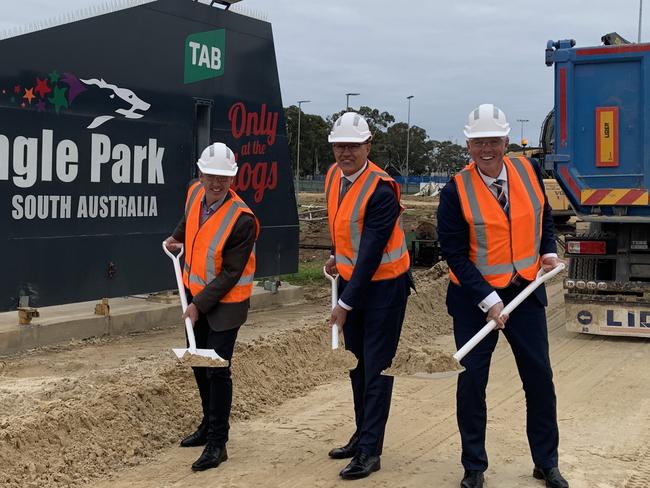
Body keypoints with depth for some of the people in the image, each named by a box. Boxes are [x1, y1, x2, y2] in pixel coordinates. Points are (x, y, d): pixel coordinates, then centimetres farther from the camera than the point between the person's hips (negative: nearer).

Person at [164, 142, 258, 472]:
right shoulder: (195, 192, -6)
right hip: (194, 292, 8)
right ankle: (209, 424, 36)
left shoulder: (242, 219, -27)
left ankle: (217, 443, 5)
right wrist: (177, 237, 20)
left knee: (217, 371, -7)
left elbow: (230, 274, -23)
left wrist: (200, 305, -22)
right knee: (198, 364, 18)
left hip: (224, 302, -7)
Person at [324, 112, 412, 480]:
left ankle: (370, 451, 2)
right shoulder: (334, 176, 0)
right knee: (356, 363, 15)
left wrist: (346, 304, -24)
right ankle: (363, 435, 28)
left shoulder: (381, 190, -24)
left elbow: (371, 254, -26)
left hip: (384, 285, -8)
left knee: (377, 367, -3)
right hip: (351, 279, 8)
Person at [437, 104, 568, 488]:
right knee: (471, 382, 2)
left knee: (540, 377, 8)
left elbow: (544, 216, 15)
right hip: (474, 298, -3)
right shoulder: (457, 191, -14)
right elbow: (455, 255, -14)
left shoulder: (529, 171, -2)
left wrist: (548, 251, -3)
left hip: (526, 292, 3)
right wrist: (488, 300, -19)